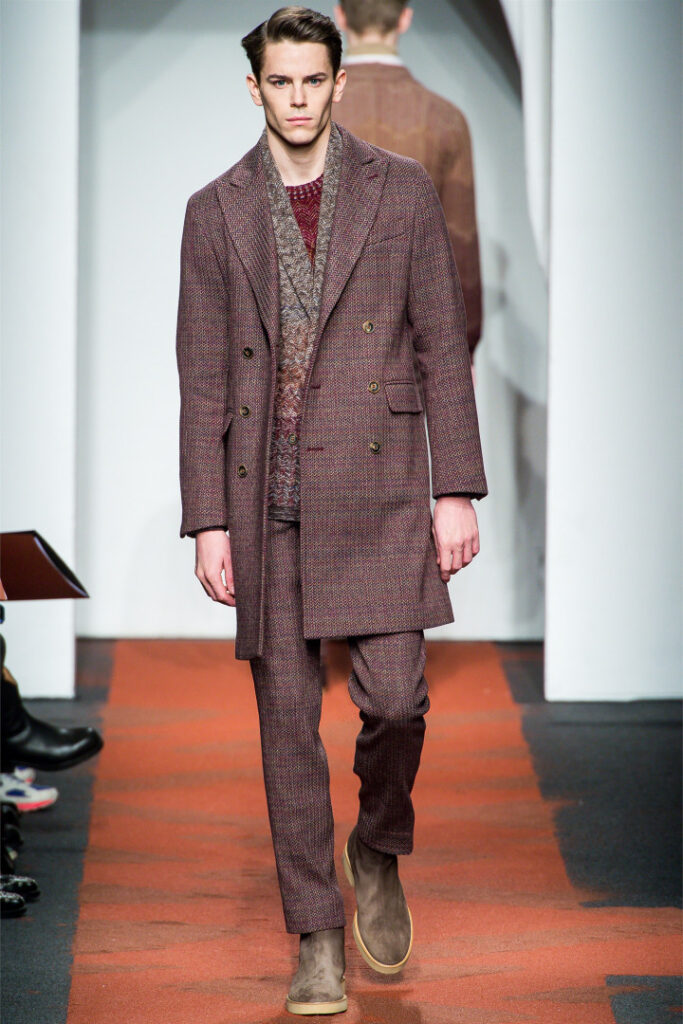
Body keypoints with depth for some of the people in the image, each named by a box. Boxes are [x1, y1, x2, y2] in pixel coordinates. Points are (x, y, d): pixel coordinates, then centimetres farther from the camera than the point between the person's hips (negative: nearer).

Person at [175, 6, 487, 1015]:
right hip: (266, 495, 1)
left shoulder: (402, 190, 5)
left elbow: (443, 346, 5)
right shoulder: (216, 212, 7)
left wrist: (457, 490, -2)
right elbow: (202, 377, 6)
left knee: (394, 697, -10)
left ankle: (377, 852, 21)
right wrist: (208, 522, 0)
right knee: (288, 718, 2)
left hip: (375, 486, -1)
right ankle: (318, 940, 10)